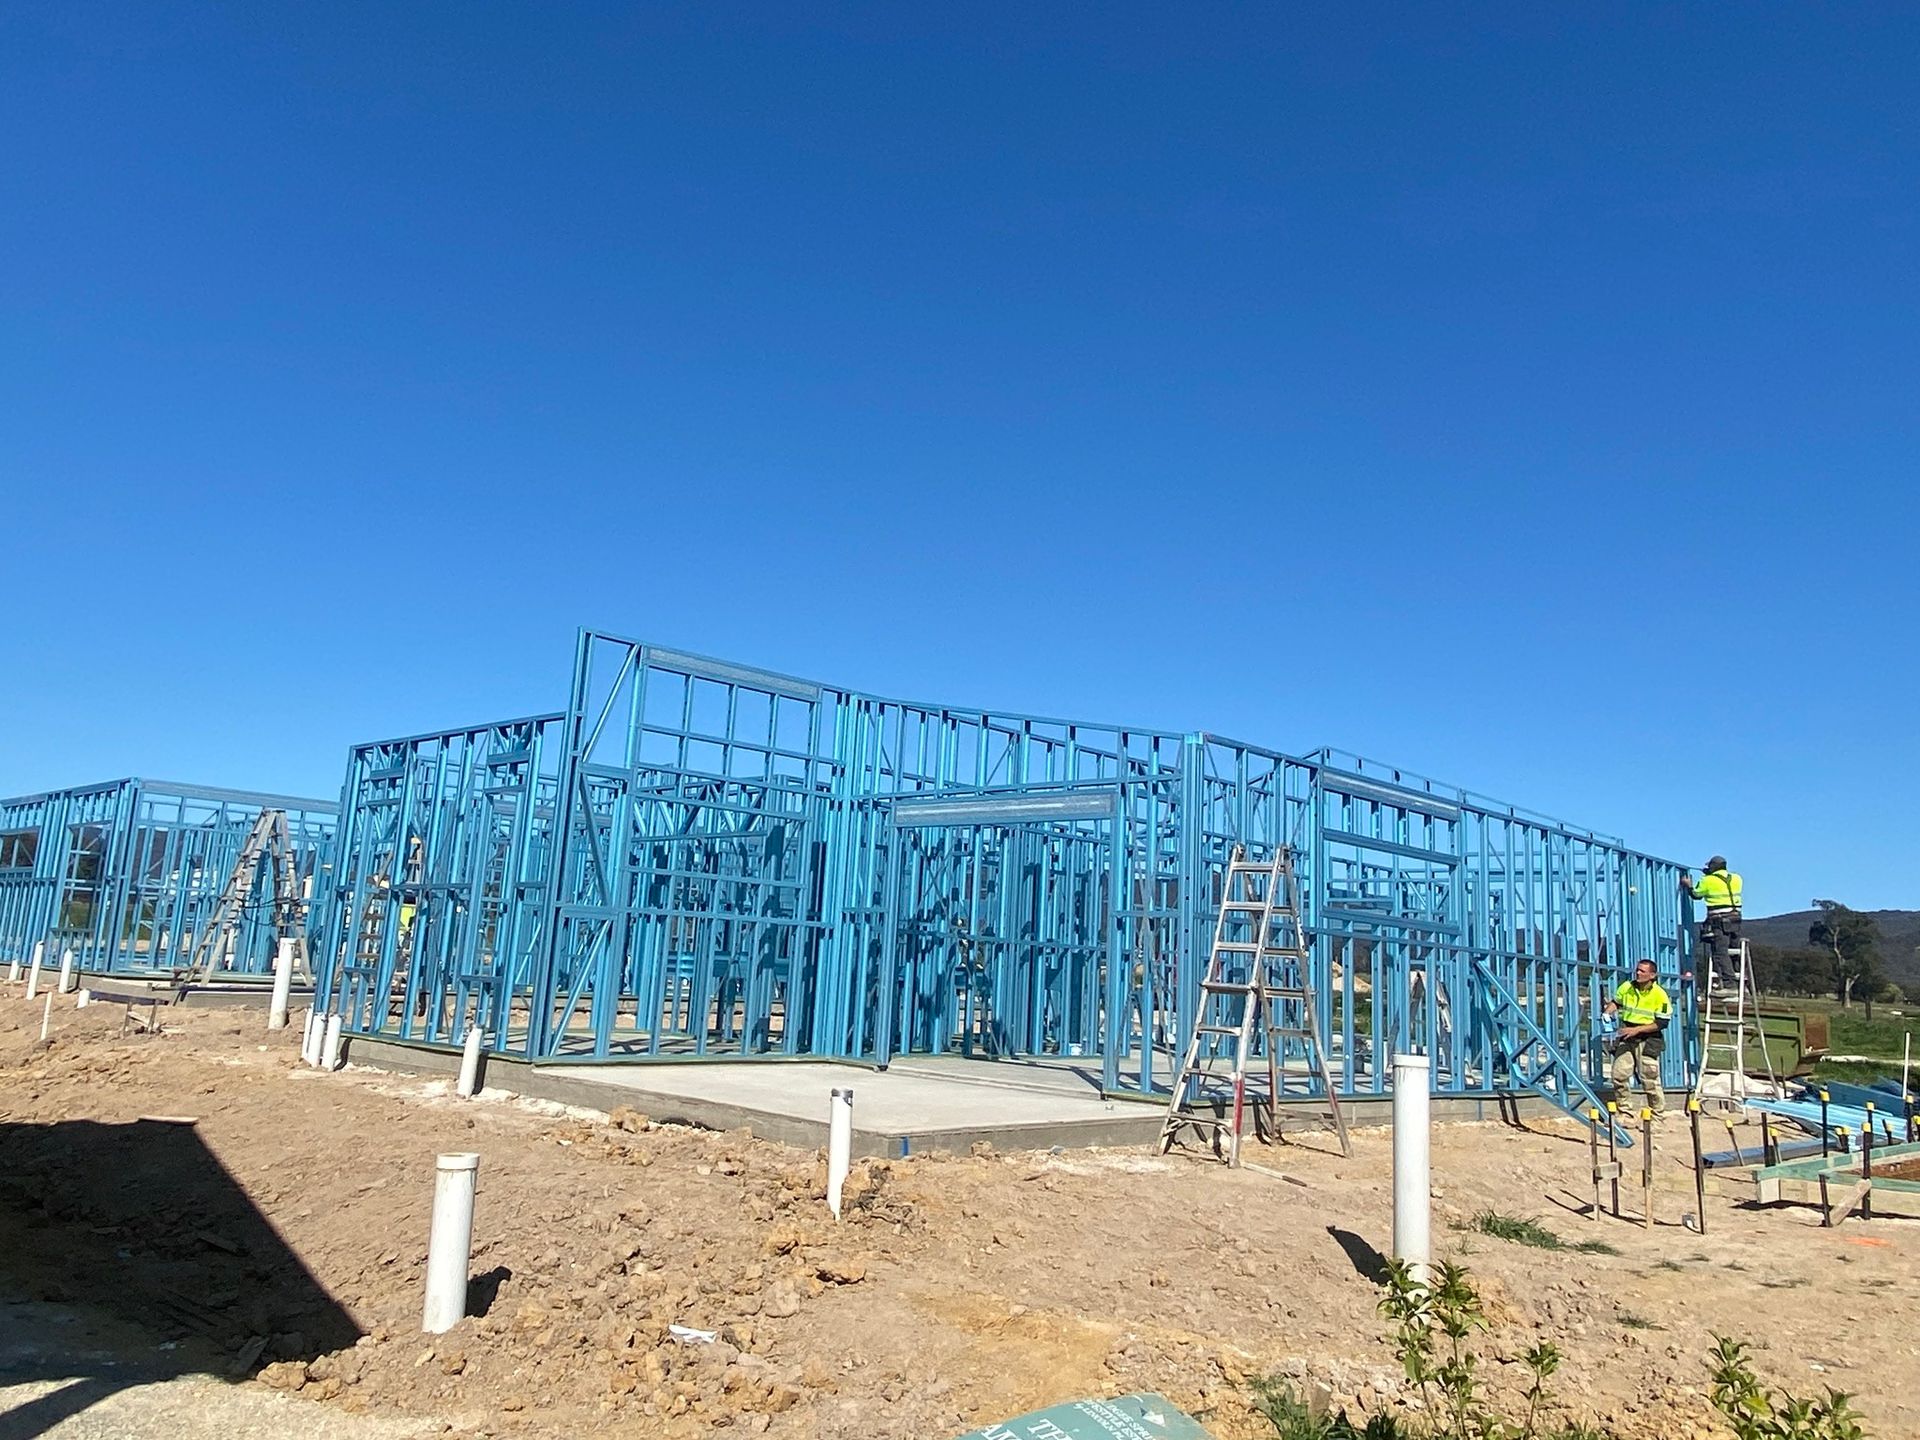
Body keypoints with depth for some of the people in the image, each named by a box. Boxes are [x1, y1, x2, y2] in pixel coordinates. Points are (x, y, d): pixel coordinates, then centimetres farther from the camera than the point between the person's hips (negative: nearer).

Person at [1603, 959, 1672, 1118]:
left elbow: (1662, 1023, -12)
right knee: (1619, 1075, 0)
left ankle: (1658, 1115, 9)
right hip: (1626, 1038, 4)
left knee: (1650, 1079, -4)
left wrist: (1637, 1029, -18)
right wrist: (1607, 1013, 0)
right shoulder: (1626, 987, 2)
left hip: (1648, 1040, -4)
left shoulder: (1659, 994, -10)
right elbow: (1615, 1002, 21)